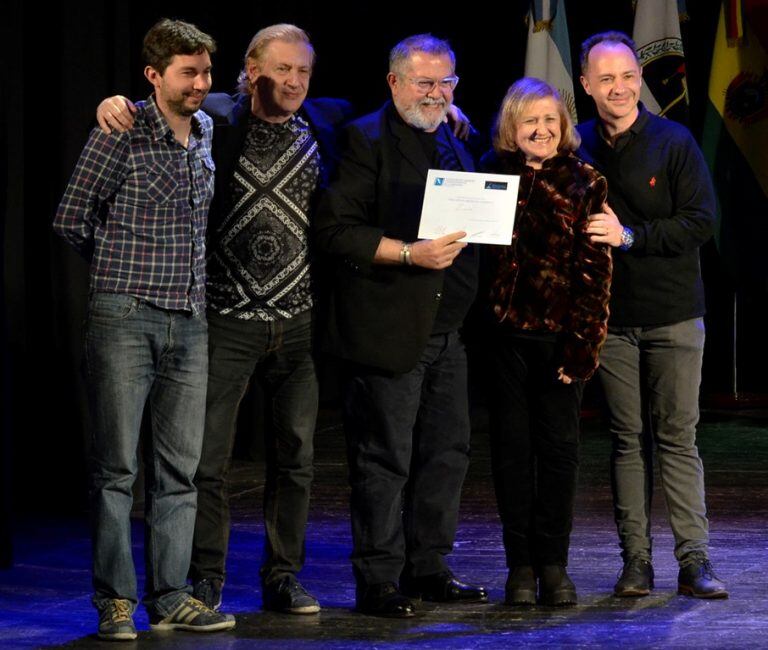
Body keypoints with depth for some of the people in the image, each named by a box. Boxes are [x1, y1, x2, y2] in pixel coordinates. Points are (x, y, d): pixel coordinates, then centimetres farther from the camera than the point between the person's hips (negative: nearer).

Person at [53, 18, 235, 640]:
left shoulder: (205, 130, 12)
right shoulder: (121, 134, -8)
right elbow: (72, 218, -3)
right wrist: (124, 268, 8)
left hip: (189, 320, 6)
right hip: (125, 317, -6)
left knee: (180, 466, 6)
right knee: (117, 466, -3)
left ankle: (171, 597, 11)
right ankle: (116, 601, 2)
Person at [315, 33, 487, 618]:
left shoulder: (455, 144, 18)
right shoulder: (366, 140, -6)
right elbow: (337, 230, -15)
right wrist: (409, 254, -21)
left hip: (447, 328, 8)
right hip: (388, 329, -8)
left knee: (447, 453, 11)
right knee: (385, 458, -3)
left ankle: (427, 568, 21)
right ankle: (377, 580, 3)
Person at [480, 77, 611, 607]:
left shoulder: (585, 184, 2)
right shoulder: (491, 173, 7)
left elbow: (595, 270, -3)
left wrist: (583, 342, -9)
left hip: (560, 332, -1)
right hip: (504, 330, 1)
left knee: (559, 447, 2)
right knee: (512, 448, 4)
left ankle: (553, 563, 11)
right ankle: (521, 564, 11)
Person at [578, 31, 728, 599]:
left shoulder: (674, 142, -3)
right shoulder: (577, 149, 5)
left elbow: (702, 222, -8)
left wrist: (630, 236, -16)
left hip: (674, 315, -2)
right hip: (610, 316, 2)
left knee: (677, 437, -2)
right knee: (628, 439, 4)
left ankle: (694, 560, 0)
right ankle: (636, 560, 8)